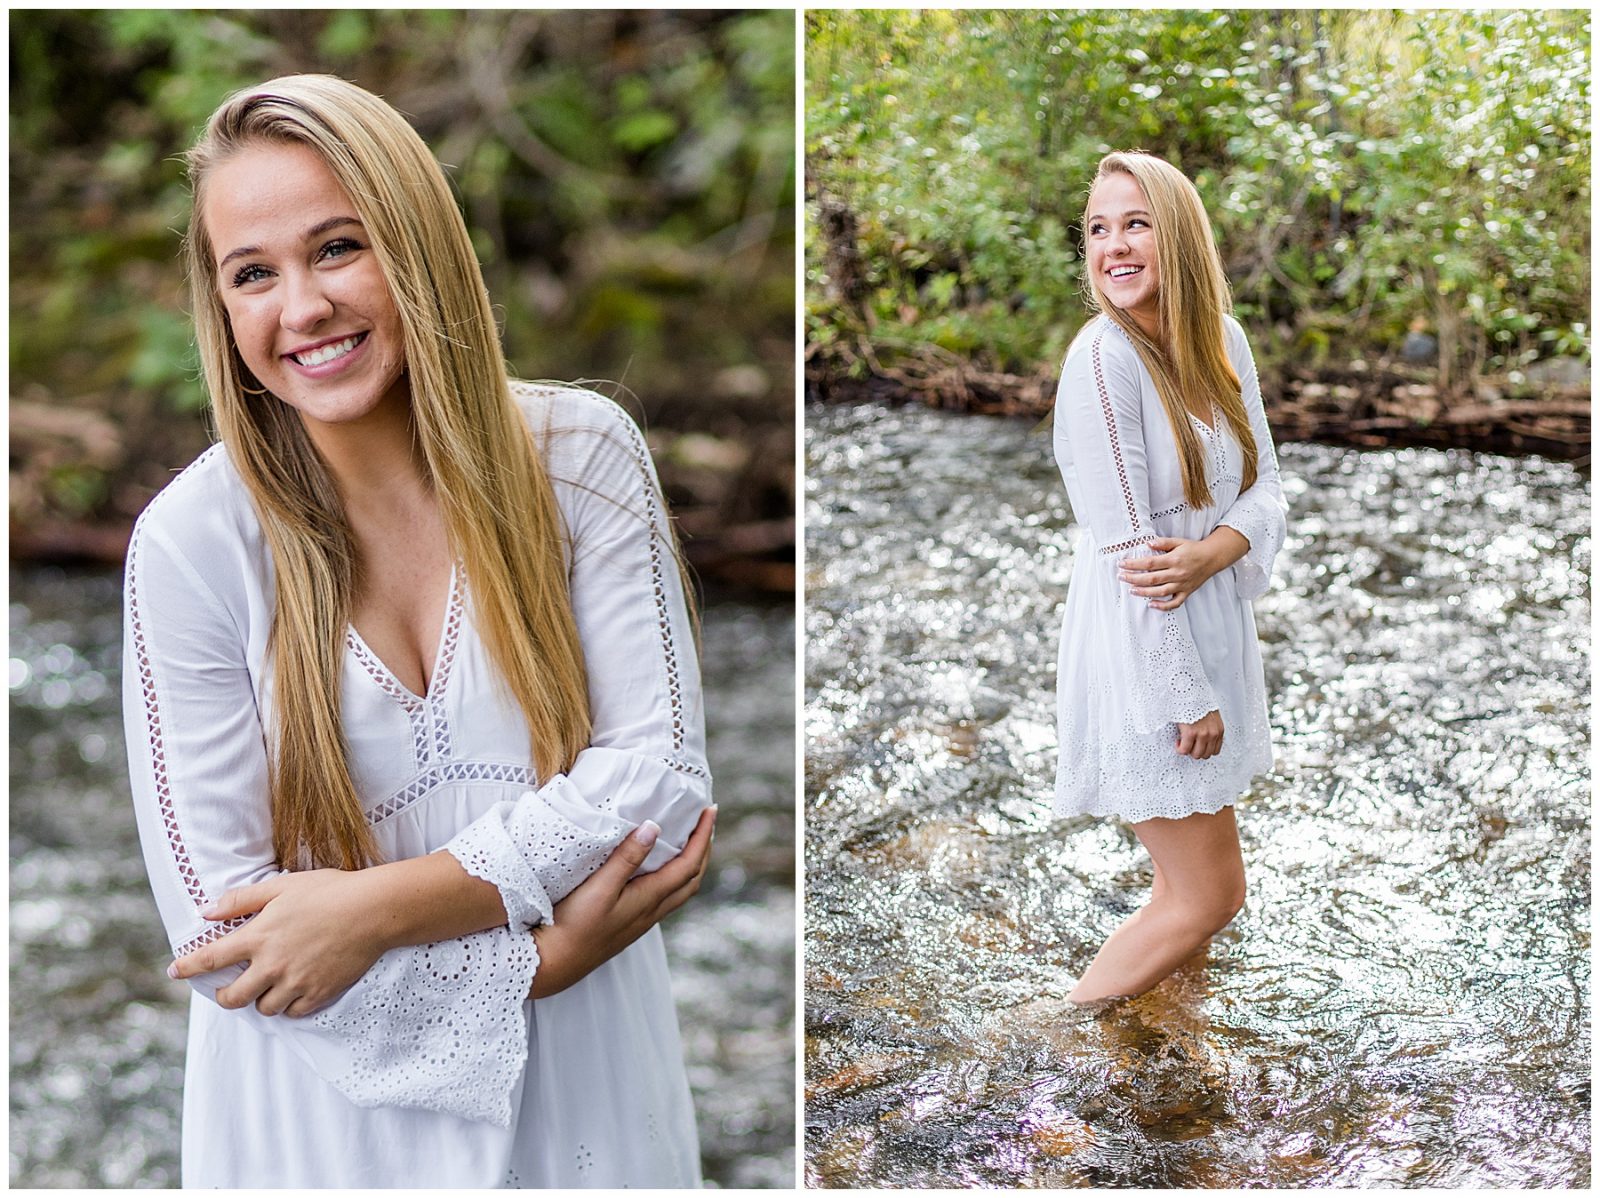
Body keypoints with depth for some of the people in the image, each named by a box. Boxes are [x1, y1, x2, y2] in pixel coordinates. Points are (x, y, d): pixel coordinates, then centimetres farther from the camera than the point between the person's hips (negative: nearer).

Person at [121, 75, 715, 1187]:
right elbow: (219, 930, -14)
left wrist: (379, 906, -20)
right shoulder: (192, 541, -14)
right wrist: (539, 951, -18)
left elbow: (662, 769, -13)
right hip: (335, 1103, -1)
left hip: (584, 1082, 1)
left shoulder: (579, 452, -10)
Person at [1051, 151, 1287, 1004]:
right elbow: (1123, 548, -21)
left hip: (1216, 622, 7)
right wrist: (1186, 697, -18)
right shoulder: (1102, 357, -20)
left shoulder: (1222, 338, 3)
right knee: (1209, 892, 0)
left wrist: (1211, 552, -19)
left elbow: (1265, 480, 4)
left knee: (1191, 879, 16)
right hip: (1142, 647, -7)